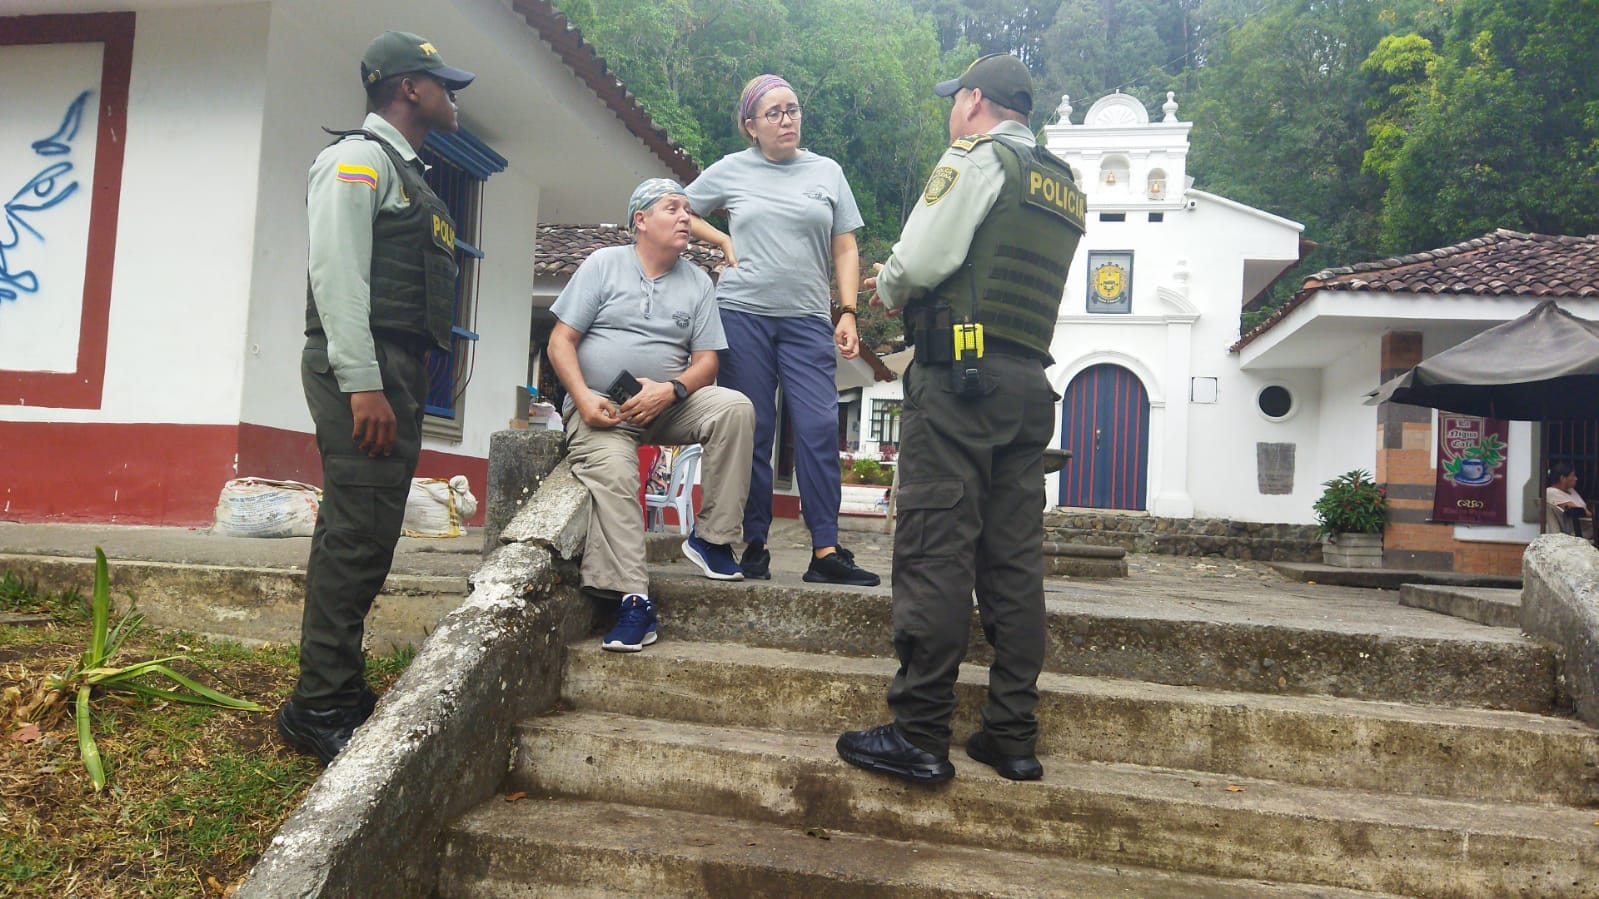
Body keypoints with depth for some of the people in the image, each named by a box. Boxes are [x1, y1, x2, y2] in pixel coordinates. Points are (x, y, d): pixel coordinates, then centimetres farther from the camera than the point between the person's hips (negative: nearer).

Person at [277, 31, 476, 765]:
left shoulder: (403, 174, 25)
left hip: (394, 371, 9)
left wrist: (400, 385, 15)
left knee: (366, 535, 10)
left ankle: (338, 695, 18)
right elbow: (336, 274, -15)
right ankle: (321, 707, -4)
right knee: (357, 535, -11)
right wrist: (362, 384, -22)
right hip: (362, 368, -9)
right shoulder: (359, 159, -4)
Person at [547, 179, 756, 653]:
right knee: (612, 472, -32)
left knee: (735, 407, -24)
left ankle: (711, 538, -17)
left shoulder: (698, 282, 11)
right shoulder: (604, 264, 5)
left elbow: (705, 361, 5)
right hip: (602, 405, -3)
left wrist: (670, 391, -17)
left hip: (670, 403, 3)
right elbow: (561, 340, 0)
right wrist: (584, 400, -16)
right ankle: (633, 600, -33)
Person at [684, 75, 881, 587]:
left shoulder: (827, 172, 12)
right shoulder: (731, 171, 9)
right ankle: (753, 547, 9)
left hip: (807, 319, 1)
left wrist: (848, 314, 0)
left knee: (819, 430, -8)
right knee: (751, 434, 1)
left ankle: (825, 552, -4)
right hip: (742, 314, -1)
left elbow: (845, 250, 11)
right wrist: (722, 240, 5)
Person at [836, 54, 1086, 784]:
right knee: (1014, 560, 6)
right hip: (1030, 383, 8)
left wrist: (888, 287, 10)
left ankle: (918, 737, -4)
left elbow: (921, 259, -12)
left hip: (959, 374, -8)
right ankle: (1012, 736, 11)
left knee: (934, 553, -7)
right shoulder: (1065, 189, 22)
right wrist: (913, 290, 20)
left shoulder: (977, 157, -2)